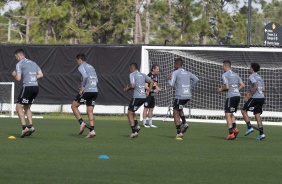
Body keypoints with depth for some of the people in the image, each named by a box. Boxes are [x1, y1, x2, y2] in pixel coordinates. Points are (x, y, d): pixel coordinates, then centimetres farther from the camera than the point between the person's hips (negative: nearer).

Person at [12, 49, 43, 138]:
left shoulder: (19, 64, -2)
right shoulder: (33, 63, 19)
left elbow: (18, 78, -8)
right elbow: (41, 74, 14)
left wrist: (14, 74, 12)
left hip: (27, 87, -7)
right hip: (36, 87, 7)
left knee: (19, 106, -1)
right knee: (27, 107, 20)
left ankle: (25, 127, -13)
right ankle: (31, 126, 8)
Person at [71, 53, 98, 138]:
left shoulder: (81, 67, -1)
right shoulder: (91, 67, 22)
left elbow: (85, 76, -20)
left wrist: (82, 87, -11)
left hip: (87, 91, -7)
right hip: (95, 91, 7)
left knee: (74, 106, 7)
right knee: (90, 111, 9)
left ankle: (82, 123, -5)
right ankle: (92, 130, -1)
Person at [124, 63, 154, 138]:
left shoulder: (132, 74, -5)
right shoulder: (143, 75, 17)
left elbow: (133, 85, -17)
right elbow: (151, 82, 17)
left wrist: (127, 89, 2)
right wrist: (148, 92, 16)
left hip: (137, 97, -8)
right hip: (143, 97, 8)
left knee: (130, 114, 1)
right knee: (132, 112, 23)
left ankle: (134, 131, -7)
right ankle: (136, 125, 5)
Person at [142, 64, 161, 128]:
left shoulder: (156, 76, 11)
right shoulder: (149, 76, -15)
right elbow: (146, 86, -20)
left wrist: (158, 89, 3)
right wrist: (153, 90, -25)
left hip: (152, 95, 8)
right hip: (148, 94, -8)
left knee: (151, 109, 11)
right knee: (146, 109, -2)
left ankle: (150, 123, 17)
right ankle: (144, 123, 3)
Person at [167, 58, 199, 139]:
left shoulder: (175, 73, -5)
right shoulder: (187, 73, 14)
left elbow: (171, 84, -13)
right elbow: (196, 79, 9)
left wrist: (168, 80, 7)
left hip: (180, 96, -7)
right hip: (188, 96, 7)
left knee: (176, 113, 4)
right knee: (179, 109, 30)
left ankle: (179, 132, -3)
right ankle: (184, 122, 9)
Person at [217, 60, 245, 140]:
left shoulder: (225, 75, -6)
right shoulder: (235, 74, 16)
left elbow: (227, 87, -14)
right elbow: (242, 85, 13)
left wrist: (221, 89, 4)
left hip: (230, 96, -7)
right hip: (237, 95, 7)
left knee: (228, 115, -3)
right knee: (231, 114, 20)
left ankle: (231, 133, -10)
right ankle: (235, 128, 2)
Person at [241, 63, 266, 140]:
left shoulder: (252, 76, -6)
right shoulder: (260, 77, 20)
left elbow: (255, 86, -20)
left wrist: (250, 95, -12)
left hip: (255, 98, -8)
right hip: (262, 98, 8)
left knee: (243, 110, 5)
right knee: (257, 114, 8)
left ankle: (249, 127, -5)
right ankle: (261, 133, -2)